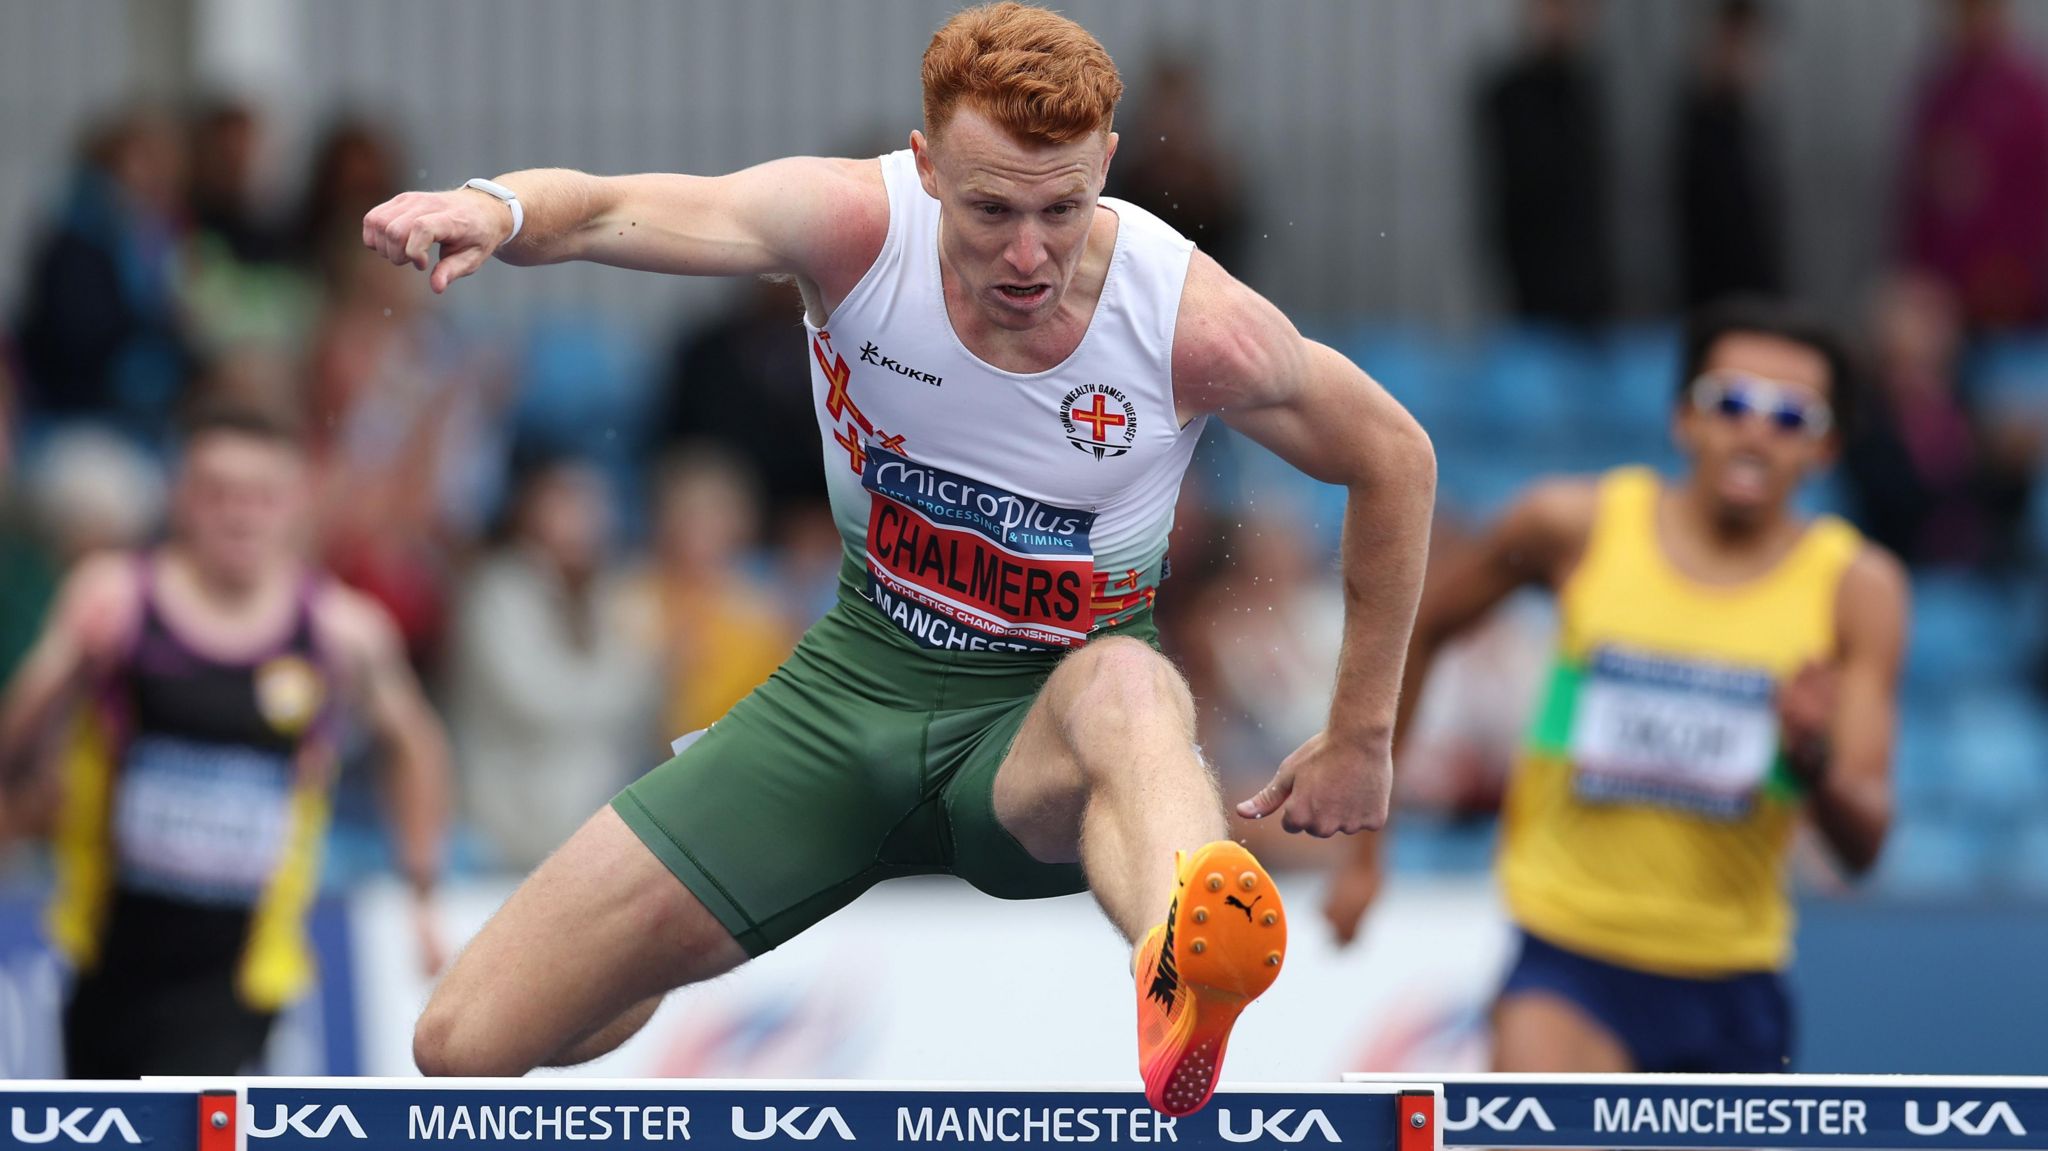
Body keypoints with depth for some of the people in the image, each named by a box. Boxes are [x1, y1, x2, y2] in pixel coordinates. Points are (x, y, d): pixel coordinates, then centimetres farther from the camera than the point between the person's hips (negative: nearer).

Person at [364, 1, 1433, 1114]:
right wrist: (496, 208, -51)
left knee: (1127, 685, -44)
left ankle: (1182, 976, -78)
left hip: (1055, 702, -2)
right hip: (860, 679, 2)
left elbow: (1395, 459, 2)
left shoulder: (1194, 322, -16)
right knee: (466, 1044, -7)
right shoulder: (855, 224, -16)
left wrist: (1359, 741, 7)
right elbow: (603, 211, -27)